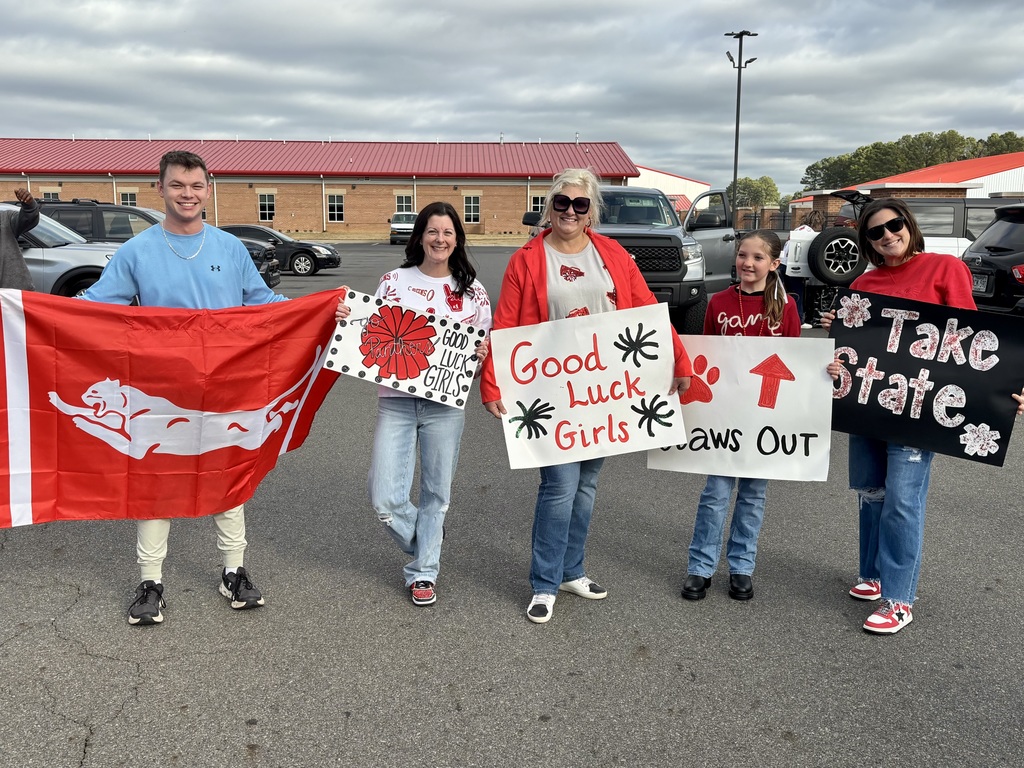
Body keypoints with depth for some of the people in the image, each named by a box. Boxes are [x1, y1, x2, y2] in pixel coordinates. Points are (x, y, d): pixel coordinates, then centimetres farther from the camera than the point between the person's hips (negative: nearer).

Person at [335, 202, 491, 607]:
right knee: (384, 497, -5)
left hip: (446, 404, 0)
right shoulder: (394, 281, 4)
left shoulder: (472, 290, 6)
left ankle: (423, 571, 27)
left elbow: (484, 347, 14)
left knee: (436, 492, 8)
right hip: (396, 399, 0)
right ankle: (425, 544, 27)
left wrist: (482, 355, -8)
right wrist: (346, 318, -11)